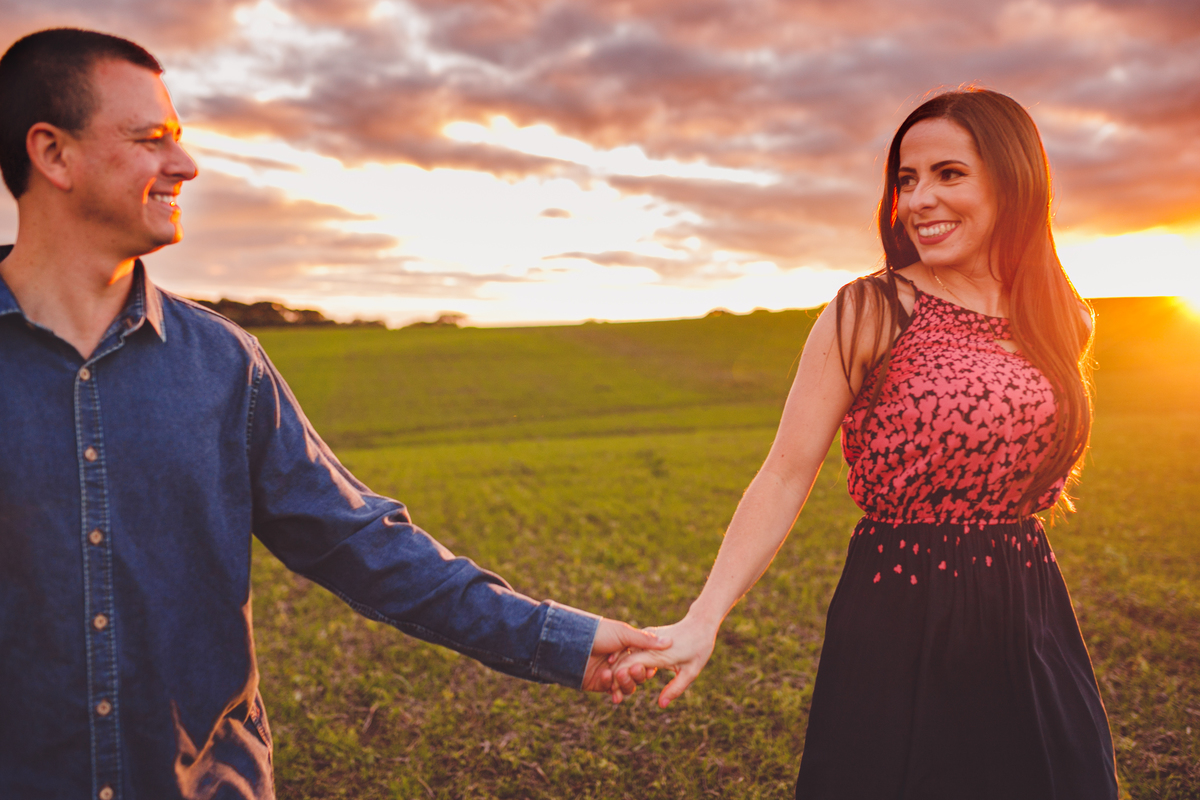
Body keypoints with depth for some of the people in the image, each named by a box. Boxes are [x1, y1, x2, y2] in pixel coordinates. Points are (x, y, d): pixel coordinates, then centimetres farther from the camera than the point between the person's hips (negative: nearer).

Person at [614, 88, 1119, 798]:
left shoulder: (1063, 322, 5)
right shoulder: (869, 314, -11)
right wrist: (705, 619, -22)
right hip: (896, 631, -5)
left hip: (1030, 625, 5)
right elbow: (787, 474, -14)